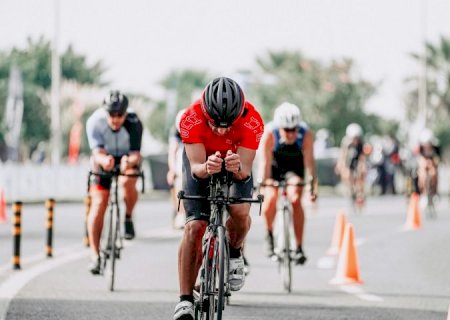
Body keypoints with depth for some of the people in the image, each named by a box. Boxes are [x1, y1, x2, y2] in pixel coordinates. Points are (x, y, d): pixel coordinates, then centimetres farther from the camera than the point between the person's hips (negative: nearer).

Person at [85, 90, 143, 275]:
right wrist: (103, 160, -56)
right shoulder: (95, 122, -28)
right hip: (104, 159, 1)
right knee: (99, 203, -12)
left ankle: (128, 218, -4)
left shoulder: (134, 123, -30)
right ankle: (95, 256, -8)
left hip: (128, 158, -1)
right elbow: (98, 152, -33)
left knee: (127, 183, -34)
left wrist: (129, 162, -55)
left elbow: (136, 154, -32)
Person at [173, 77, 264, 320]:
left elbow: (245, 170, -33)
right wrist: (206, 168, -57)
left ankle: (234, 253, 8)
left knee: (240, 212, -26)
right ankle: (185, 300, -12)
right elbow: (196, 166, -34)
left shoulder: (252, 122, -35)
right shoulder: (191, 119, -36)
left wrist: (238, 168, -56)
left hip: (237, 163, 1)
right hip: (201, 161, 0)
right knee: (194, 227, -16)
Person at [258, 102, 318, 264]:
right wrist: (263, 185, -38)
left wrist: (313, 185, -39)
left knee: (295, 199, -21)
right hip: (275, 165, 0)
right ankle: (269, 234, 3)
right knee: (271, 198, -24)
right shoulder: (270, 133, -31)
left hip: (294, 167, 0)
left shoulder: (306, 134, -29)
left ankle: (299, 247, -13)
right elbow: (265, 162, -31)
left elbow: (309, 160, -30)